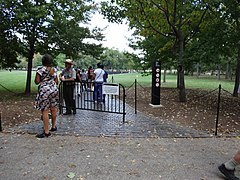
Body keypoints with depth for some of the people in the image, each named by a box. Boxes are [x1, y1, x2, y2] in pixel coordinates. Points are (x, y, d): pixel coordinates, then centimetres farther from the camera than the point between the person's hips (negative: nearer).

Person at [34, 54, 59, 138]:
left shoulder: (40, 70, -9)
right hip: (54, 89, 6)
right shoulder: (54, 69, 7)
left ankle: (46, 132, 0)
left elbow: (37, 82, -9)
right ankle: (53, 126, 29)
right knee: (53, 109, 15)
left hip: (44, 91, -6)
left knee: (45, 111, -3)